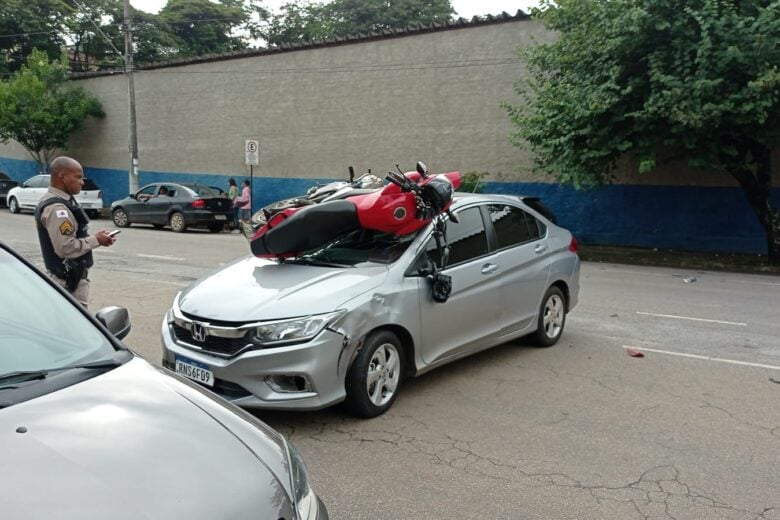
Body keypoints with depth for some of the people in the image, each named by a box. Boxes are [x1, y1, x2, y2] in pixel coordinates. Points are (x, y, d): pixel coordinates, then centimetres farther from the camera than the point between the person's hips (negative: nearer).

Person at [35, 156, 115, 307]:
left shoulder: (62, 202, 12)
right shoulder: (56, 208, -21)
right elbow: (65, 248, -28)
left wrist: (96, 238, 4)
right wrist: (96, 240, -16)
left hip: (68, 277, 11)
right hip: (69, 279, -11)